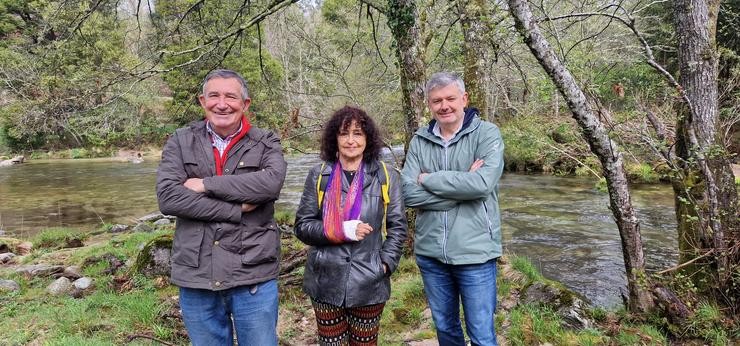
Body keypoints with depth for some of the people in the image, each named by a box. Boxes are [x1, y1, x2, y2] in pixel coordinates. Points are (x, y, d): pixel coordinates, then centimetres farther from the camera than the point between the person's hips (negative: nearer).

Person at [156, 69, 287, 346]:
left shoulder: (265, 143, 1)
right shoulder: (181, 142, 4)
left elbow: (272, 182, -20)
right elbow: (168, 197, -11)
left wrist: (207, 184, -15)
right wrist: (237, 211, -14)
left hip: (253, 275, -1)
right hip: (196, 276, 2)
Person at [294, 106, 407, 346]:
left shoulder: (386, 177, 0)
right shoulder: (319, 176, -1)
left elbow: (398, 226, 4)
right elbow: (302, 225, -2)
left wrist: (386, 263, -7)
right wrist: (341, 231, -16)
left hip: (368, 282, 0)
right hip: (326, 281, 0)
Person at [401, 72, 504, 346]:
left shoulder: (487, 133, -7)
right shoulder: (419, 141, 2)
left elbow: (482, 183, -23)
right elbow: (409, 193, -9)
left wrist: (429, 179, -13)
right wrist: (461, 185, -17)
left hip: (474, 253, -3)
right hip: (429, 253, 4)